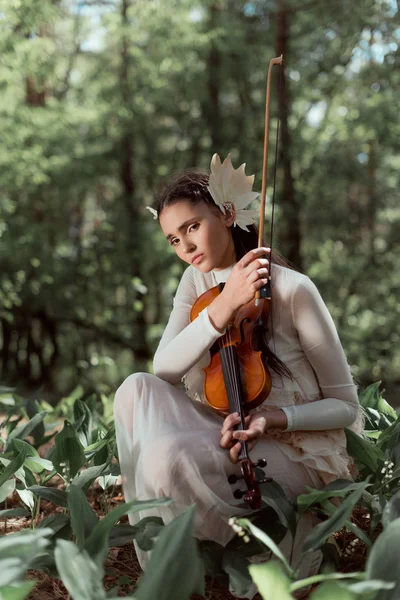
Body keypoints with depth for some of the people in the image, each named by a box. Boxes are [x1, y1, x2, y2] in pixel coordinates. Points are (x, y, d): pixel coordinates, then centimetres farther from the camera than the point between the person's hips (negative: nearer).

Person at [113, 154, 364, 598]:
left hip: (295, 452, -6)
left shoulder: (292, 289, -15)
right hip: (226, 432, 6)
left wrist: (272, 418, -25)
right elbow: (164, 370, -13)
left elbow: (346, 406, -9)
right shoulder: (196, 282, 4)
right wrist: (225, 305, -25)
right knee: (137, 389, -18)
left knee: (167, 458, -32)